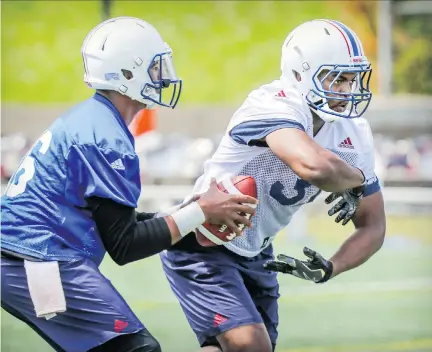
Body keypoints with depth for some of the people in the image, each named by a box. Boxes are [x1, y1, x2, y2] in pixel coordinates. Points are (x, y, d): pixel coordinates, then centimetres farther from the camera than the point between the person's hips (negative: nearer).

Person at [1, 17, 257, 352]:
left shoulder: (89, 119, 15)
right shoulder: (106, 137, -15)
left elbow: (109, 221, 19)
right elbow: (123, 247, -14)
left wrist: (187, 211, 12)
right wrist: (201, 213, -10)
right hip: (40, 264, -11)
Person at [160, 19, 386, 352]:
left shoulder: (353, 134, -4)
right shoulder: (276, 106, -28)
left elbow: (372, 226, 3)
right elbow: (314, 166, -49)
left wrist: (330, 269, -16)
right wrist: (354, 180, -26)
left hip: (255, 256, 8)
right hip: (202, 247, -8)